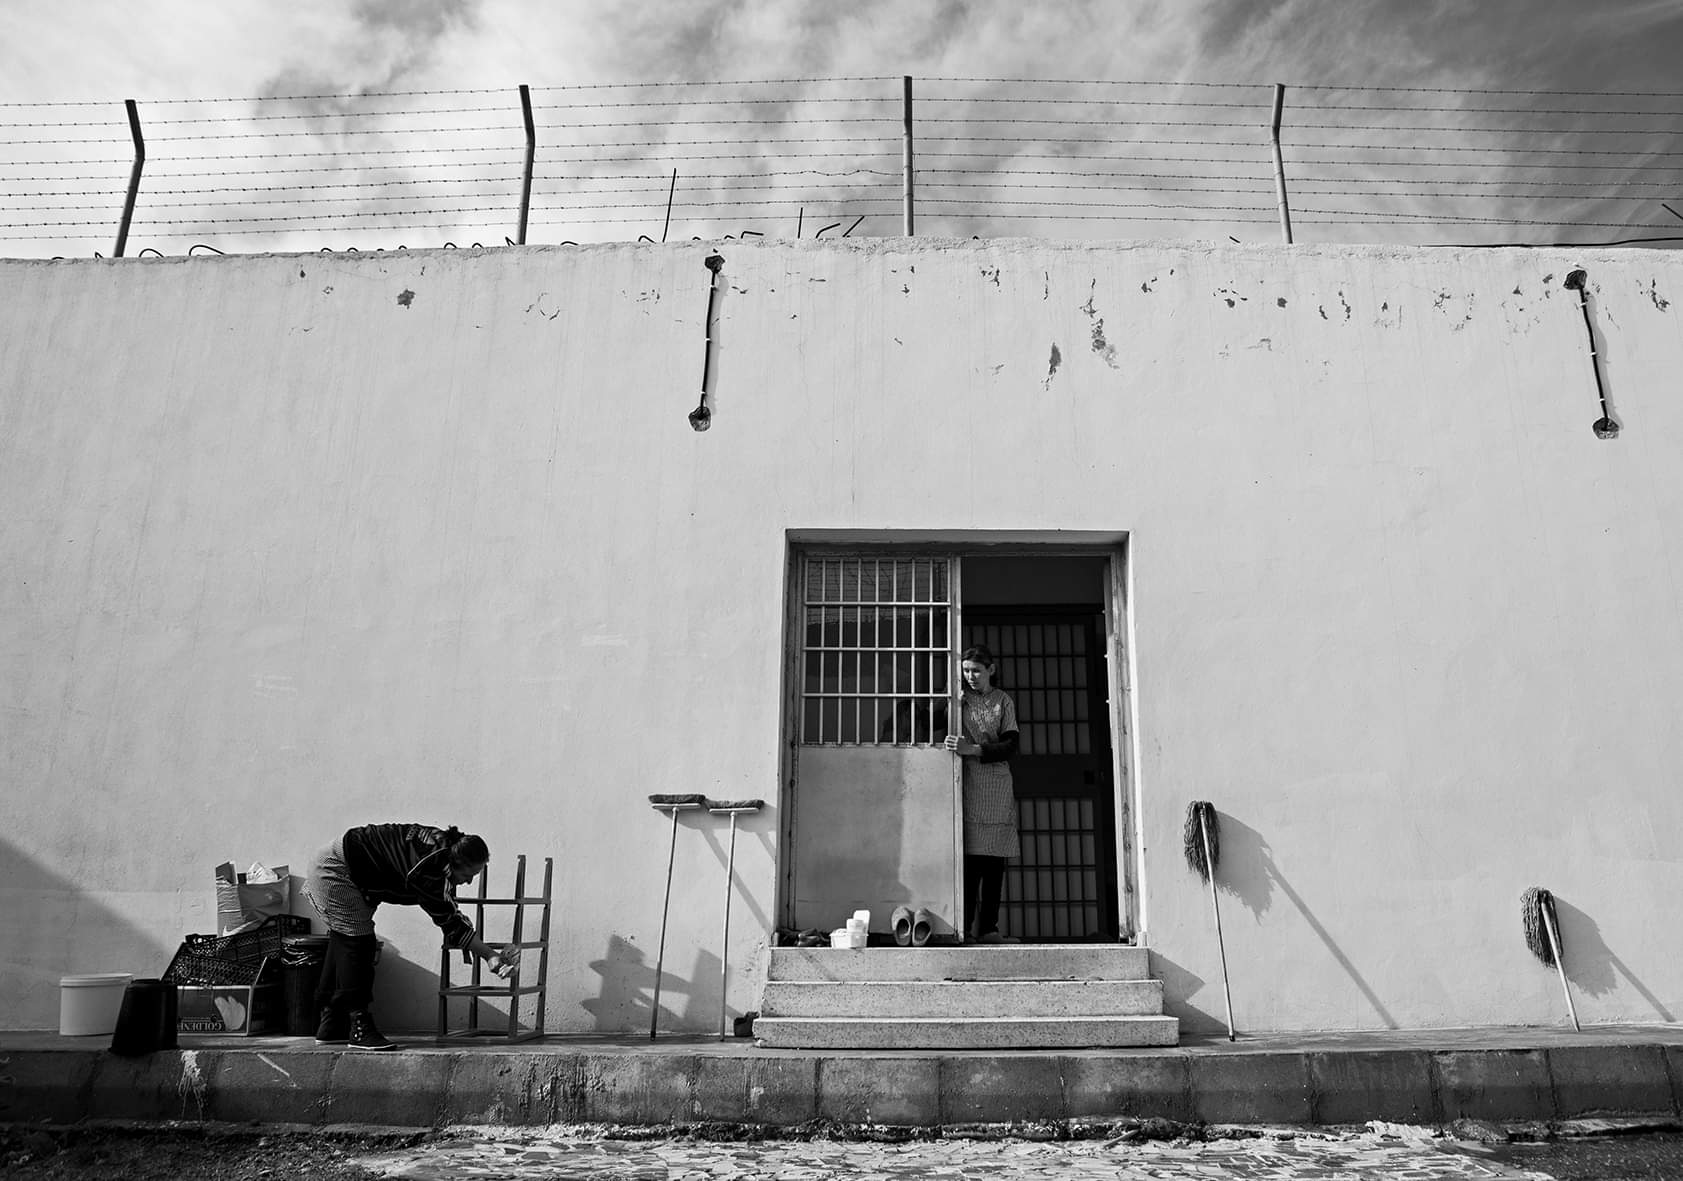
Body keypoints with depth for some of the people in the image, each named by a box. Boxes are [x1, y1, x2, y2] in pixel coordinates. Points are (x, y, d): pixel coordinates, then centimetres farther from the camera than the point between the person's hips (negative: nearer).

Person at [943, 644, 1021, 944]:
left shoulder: (1003, 701, 10)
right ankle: (964, 928, -5)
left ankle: (987, 928, 5)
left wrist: (972, 749, -12)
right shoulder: (958, 699, 7)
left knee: (994, 861, 0)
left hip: (997, 787, 2)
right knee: (970, 859, -9)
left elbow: (1010, 747, -1)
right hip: (968, 785, -2)